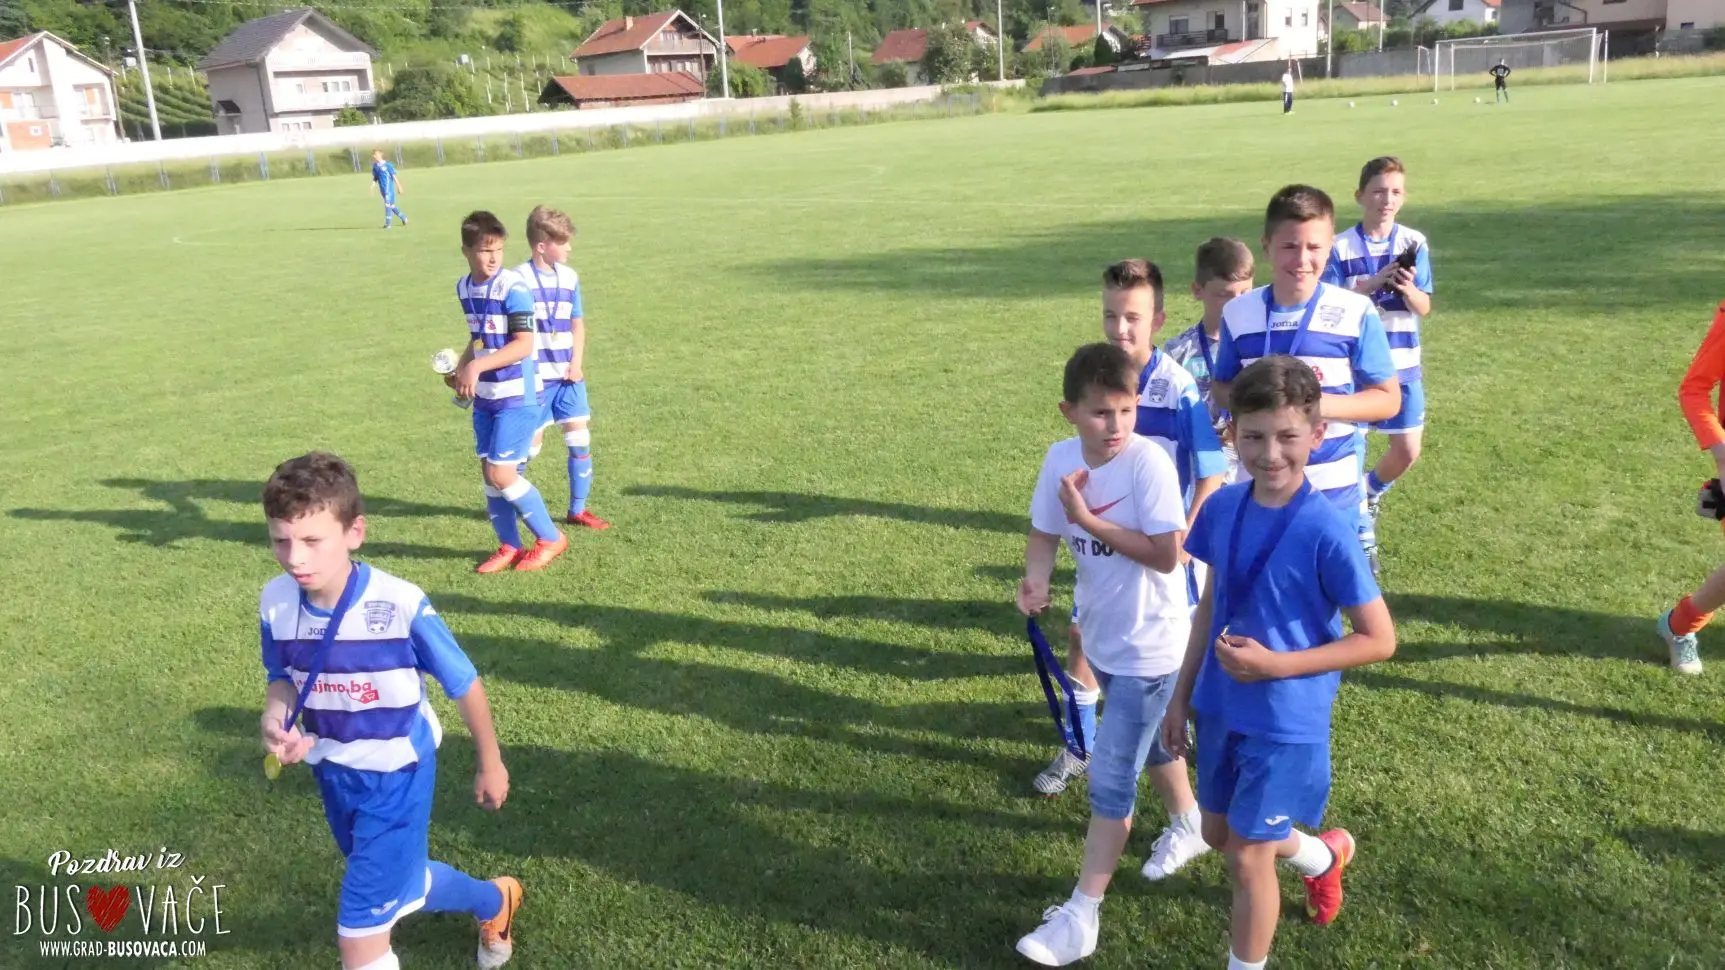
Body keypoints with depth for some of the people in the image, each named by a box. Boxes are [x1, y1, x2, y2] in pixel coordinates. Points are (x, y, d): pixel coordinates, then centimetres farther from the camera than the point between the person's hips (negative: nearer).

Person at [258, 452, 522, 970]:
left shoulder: (400, 605, -28)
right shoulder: (274, 602, -15)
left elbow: (465, 685, -14)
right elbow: (283, 678, 6)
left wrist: (490, 765, -1)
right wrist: (275, 718, -17)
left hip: (395, 776, -6)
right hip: (332, 772, 6)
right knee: (396, 886, 27)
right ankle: (496, 900, 55)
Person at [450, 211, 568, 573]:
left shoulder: (513, 287, -16)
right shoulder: (464, 287, 7)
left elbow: (524, 345, -20)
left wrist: (477, 366, -24)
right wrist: (460, 370, 4)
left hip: (518, 396, -7)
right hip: (485, 397, 7)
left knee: (501, 474, -9)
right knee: (488, 472, 8)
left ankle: (551, 538, 9)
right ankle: (509, 547, 23)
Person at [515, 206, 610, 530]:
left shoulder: (570, 278, 6)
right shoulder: (519, 279, -10)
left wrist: (577, 363, -1)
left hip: (569, 376, 5)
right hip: (536, 377, -5)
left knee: (580, 441, 4)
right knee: (530, 444, 3)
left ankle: (577, 510, 15)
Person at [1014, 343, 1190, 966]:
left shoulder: (1149, 462, -24)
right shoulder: (1061, 458, -7)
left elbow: (1166, 555, -25)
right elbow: (1045, 534, -1)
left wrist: (1088, 519, -26)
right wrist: (1034, 581, -21)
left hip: (1150, 646, -6)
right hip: (1102, 636, 6)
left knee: (1110, 779, -4)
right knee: (1149, 742, 28)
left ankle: (1080, 917, 5)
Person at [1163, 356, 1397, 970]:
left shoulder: (1327, 532, -22)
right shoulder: (1223, 508, -6)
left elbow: (1379, 641, -15)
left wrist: (1275, 665, -23)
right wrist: (1182, 695, 10)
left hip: (1287, 722, -6)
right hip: (1220, 708, 6)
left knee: (1247, 857, 3)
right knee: (1217, 834, 23)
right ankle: (1324, 855, 52)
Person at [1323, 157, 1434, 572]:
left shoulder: (1414, 243, 1)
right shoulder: (1340, 248, -6)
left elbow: (1424, 308, -1)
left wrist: (1407, 288, -22)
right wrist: (1372, 284, -21)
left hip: (1402, 365, 3)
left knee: (1408, 451, 7)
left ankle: (1370, 492, 39)